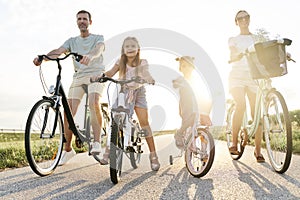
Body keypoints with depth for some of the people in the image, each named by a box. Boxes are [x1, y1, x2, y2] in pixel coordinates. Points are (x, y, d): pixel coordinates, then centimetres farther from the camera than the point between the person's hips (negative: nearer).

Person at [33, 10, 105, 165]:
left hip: (95, 74, -3)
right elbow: (59, 51, -1)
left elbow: (99, 49, -16)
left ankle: (97, 141, -23)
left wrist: (90, 56, -41)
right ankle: (68, 149, 7)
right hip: (78, 77, 3)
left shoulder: (98, 38, 9)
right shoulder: (72, 41, 19)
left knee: (94, 104, -31)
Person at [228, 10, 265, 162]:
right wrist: (240, 55, -26)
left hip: (253, 75, 2)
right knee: (241, 105, -26)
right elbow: (232, 57, -3)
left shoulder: (256, 38, 22)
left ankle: (258, 150, 1)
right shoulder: (233, 39, 15)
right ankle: (234, 143, -18)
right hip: (237, 74, -2)